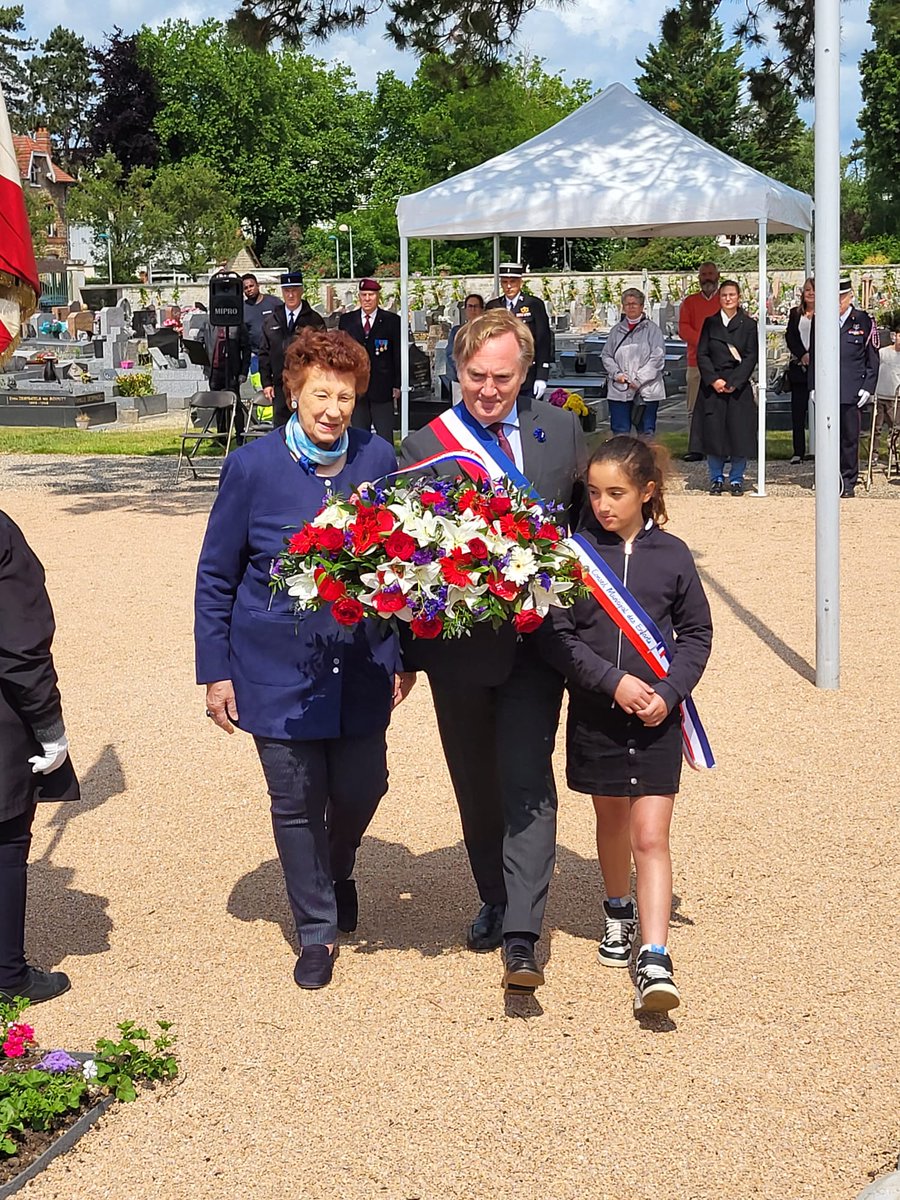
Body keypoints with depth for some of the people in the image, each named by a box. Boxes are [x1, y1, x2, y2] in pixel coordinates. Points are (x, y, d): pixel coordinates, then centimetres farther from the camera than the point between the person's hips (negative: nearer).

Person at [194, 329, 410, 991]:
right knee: (297, 802, 5)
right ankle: (318, 929, 26)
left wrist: (403, 654, 5)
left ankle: (337, 870, 43)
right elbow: (216, 575, -2)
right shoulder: (253, 465, -9)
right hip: (278, 669, -2)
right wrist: (215, 670, -3)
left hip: (360, 667, 2)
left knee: (361, 788, 8)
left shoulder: (378, 459, -2)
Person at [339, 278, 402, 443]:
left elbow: (398, 355, 2)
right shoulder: (346, 320, 9)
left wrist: (397, 385, -4)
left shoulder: (392, 321, 2)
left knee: (385, 436, 0)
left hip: (382, 389, -2)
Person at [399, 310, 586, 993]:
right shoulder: (425, 446, -3)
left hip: (538, 636, 0)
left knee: (526, 781, -9)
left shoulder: (561, 431, 3)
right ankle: (495, 902, 35)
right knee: (476, 784, 14)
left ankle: (521, 938, -8)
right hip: (459, 646, 1)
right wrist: (407, 656, -6)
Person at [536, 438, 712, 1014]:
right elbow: (555, 636, -7)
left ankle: (654, 961, -8)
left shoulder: (672, 555, -1)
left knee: (651, 836, -6)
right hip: (595, 713, 1)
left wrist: (669, 691, -8)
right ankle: (619, 913, 43)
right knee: (612, 820, 19)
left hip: (657, 716, -1)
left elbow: (697, 633, 7)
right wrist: (613, 681, -17)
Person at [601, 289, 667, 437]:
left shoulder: (652, 329, 2)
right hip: (619, 391, 3)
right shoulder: (616, 330, 13)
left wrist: (639, 380, -10)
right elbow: (607, 356, 13)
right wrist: (617, 374, -5)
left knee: (646, 433, 0)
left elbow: (657, 358, -5)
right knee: (620, 432, 2)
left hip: (646, 390, -3)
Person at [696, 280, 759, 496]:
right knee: (713, 432, 1)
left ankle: (736, 479, 10)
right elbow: (702, 354, 2)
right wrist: (713, 380, -11)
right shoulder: (710, 323, 7)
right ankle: (716, 478, 12)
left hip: (739, 386, -1)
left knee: (740, 433, -2)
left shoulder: (748, 324, 4)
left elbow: (751, 357, -1)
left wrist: (734, 382, -11)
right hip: (712, 386, 1)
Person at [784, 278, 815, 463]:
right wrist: (802, 355, -8)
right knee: (798, 409, 2)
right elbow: (790, 337, 5)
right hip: (799, 367, 3)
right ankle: (798, 451, 5)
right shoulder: (795, 313, 13)